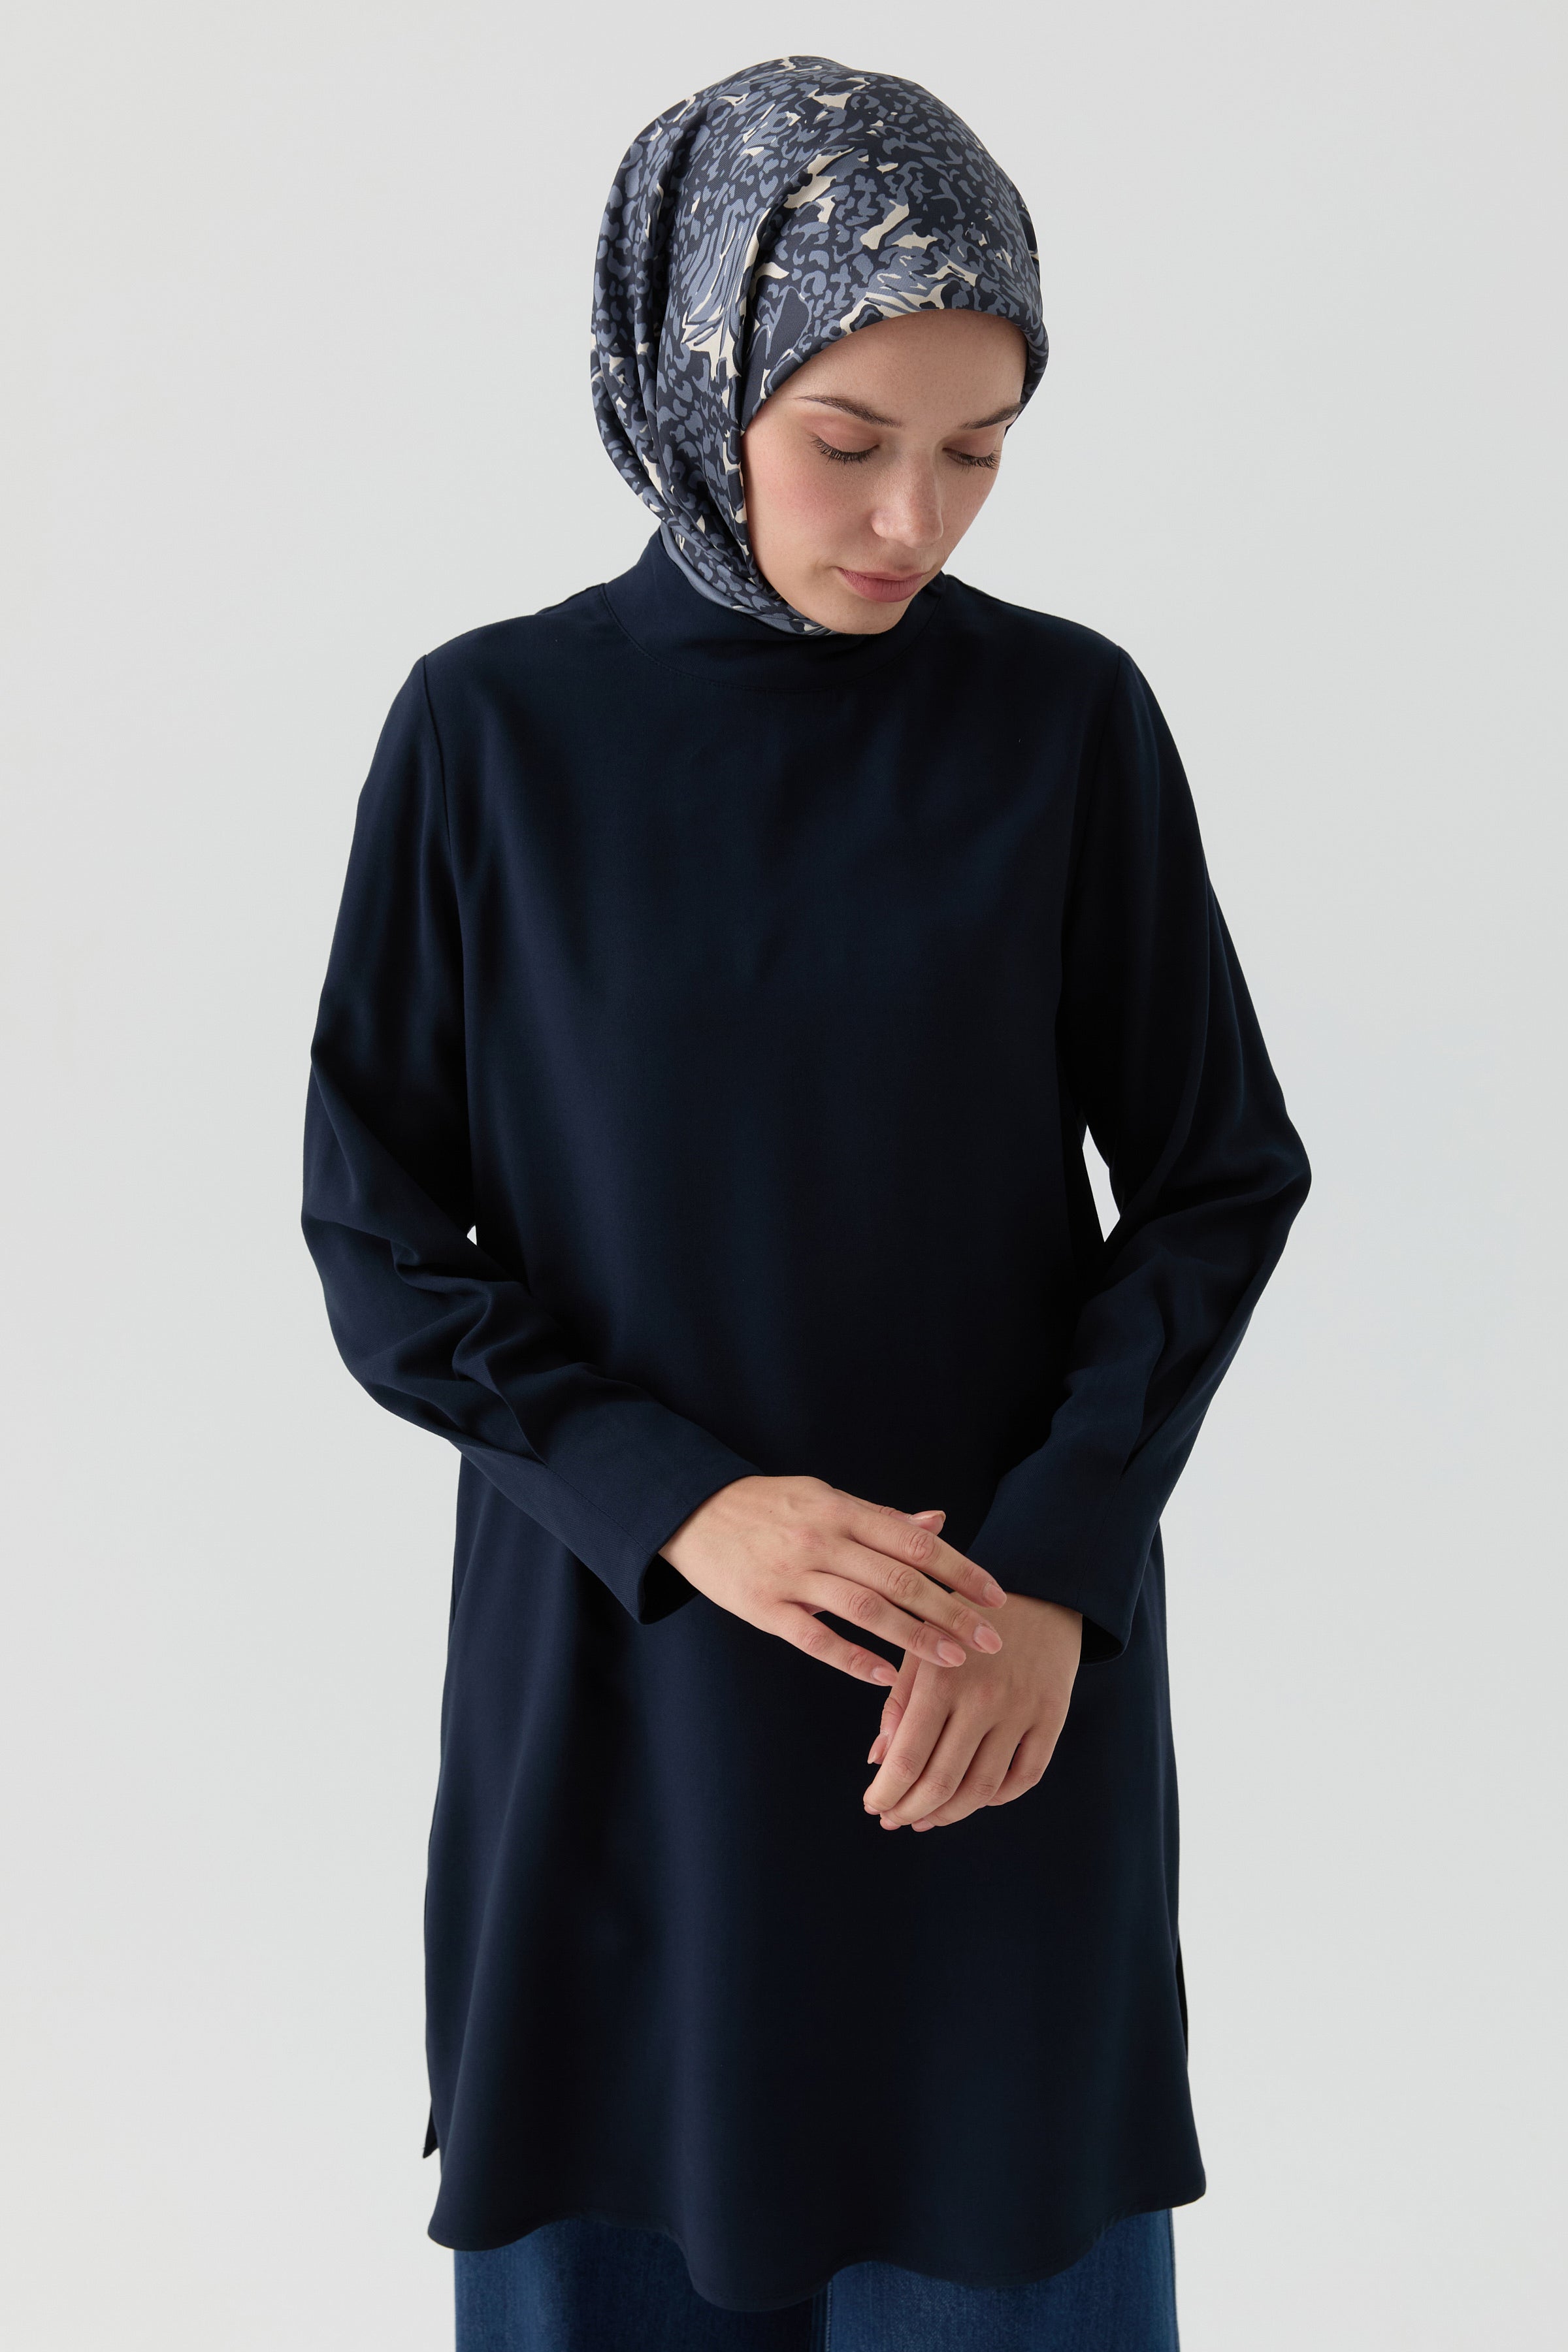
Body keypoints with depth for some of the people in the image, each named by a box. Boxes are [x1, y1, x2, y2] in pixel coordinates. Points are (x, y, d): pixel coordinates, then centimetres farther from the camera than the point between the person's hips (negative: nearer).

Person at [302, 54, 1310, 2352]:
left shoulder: (1070, 720, -4)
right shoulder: (492, 732, -5)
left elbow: (1218, 1176, -1)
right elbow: (381, 1236, -4)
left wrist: (1056, 1564, -14)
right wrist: (676, 1505, -17)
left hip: (1014, 1649, 0)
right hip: (612, 1659, 0)